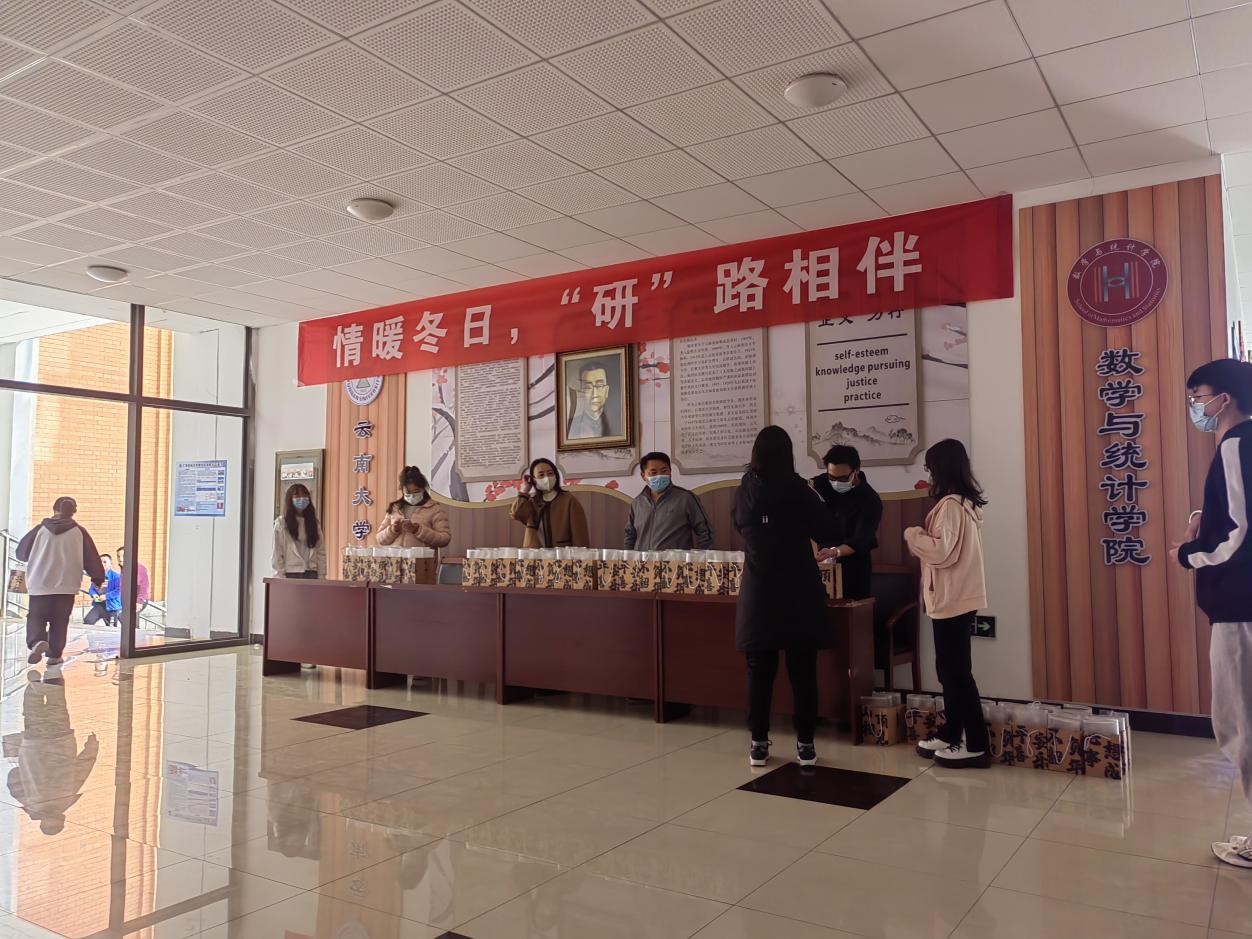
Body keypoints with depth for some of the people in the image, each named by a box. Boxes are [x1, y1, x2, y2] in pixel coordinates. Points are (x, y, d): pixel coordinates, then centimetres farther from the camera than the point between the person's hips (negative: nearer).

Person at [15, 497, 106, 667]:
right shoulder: (79, 532, -2)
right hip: (66, 585, 0)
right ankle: (55, 654, 11)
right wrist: (98, 578, 15)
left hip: (39, 584, 0)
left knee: (36, 617, 9)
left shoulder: (40, 529, -1)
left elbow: (21, 552, 11)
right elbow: (92, 559, 2)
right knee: (59, 621, 10)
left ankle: (37, 642, -17)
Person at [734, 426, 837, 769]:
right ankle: (805, 744, 12)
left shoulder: (745, 491, 1)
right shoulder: (798, 489, -7)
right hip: (799, 593, -2)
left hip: (758, 593, 2)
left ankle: (759, 745, 13)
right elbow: (825, 534, 0)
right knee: (802, 671, 6)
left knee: (759, 670, 8)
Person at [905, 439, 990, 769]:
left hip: (952, 599, -10)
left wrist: (912, 535, -8)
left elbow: (942, 550, -22)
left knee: (956, 671, -4)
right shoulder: (965, 502, 14)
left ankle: (976, 746, 1)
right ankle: (951, 735, 24)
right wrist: (923, 537, 9)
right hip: (957, 597, 10)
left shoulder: (950, 504, -17)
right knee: (950, 669, 15)